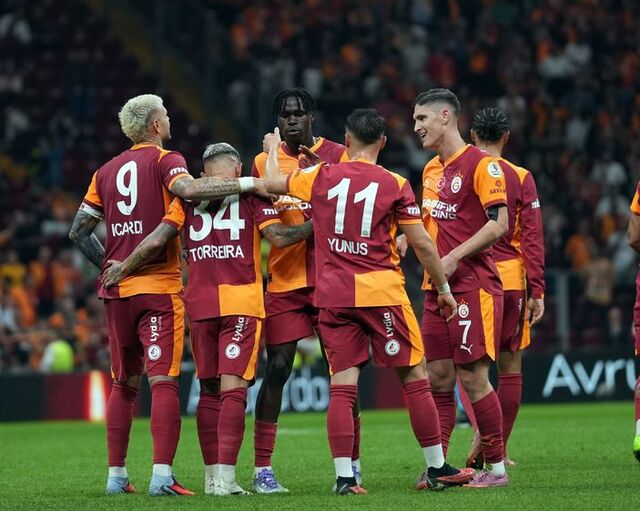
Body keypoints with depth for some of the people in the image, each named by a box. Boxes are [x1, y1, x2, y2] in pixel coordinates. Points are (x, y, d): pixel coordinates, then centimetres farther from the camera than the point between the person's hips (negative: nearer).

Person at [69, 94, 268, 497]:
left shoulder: (107, 171, 14)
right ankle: (162, 475, -17)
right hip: (159, 287, -6)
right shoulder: (165, 160, -3)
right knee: (163, 381, -8)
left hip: (116, 289, 6)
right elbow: (187, 188, -25)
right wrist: (248, 183, -23)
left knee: (124, 384, 14)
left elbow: (79, 231, 14)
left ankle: (116, 475, 15)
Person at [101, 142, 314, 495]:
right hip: (242, 303, -3)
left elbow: (156, 241, 3)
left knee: (209, 390, 11)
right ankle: (225, 477, -16)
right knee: (233, 388, -8)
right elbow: (278, 237, -5)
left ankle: (212, 475, 12)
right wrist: (316, 226, 10)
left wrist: (123, 269, 16)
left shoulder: (188, 197, 10)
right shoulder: (249, 193, 4)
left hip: (199, 304, 3)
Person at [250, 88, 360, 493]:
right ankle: (262, 468, -3)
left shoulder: (337, 155, 3)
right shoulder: (264, 163, 8)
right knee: (277, 369, -5)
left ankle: (352, 464, 11)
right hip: (284, 281, 1)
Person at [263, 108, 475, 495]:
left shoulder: (320, 177, 3)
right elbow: (421, 243, -2)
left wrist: (273, 149, 41)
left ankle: (344, 476, -5)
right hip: (381, 292, -2)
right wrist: (444, 288, 10)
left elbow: (272, 182, 20)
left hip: (333, 295, 3)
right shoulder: (395, 185, -3)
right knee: (415, 377, 7)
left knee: (342, 385, 2)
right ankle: (437, 469, 10)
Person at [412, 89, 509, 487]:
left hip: (473, 286, -8)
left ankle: (496, 468, 1)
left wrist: (454, 258, -18)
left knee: (472, 376, -7)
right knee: (439, 377, 6)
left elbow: (499, 223, -15)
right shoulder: (431, 169, 16)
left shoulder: (481, 164, -9)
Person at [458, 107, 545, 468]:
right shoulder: (521, 178, -1)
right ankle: (499, 450, 10)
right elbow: (533, 236, -4)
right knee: (510, 366, 8)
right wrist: (537, 290, -2)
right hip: (510, 277, 0)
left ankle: (480, 426, -20)